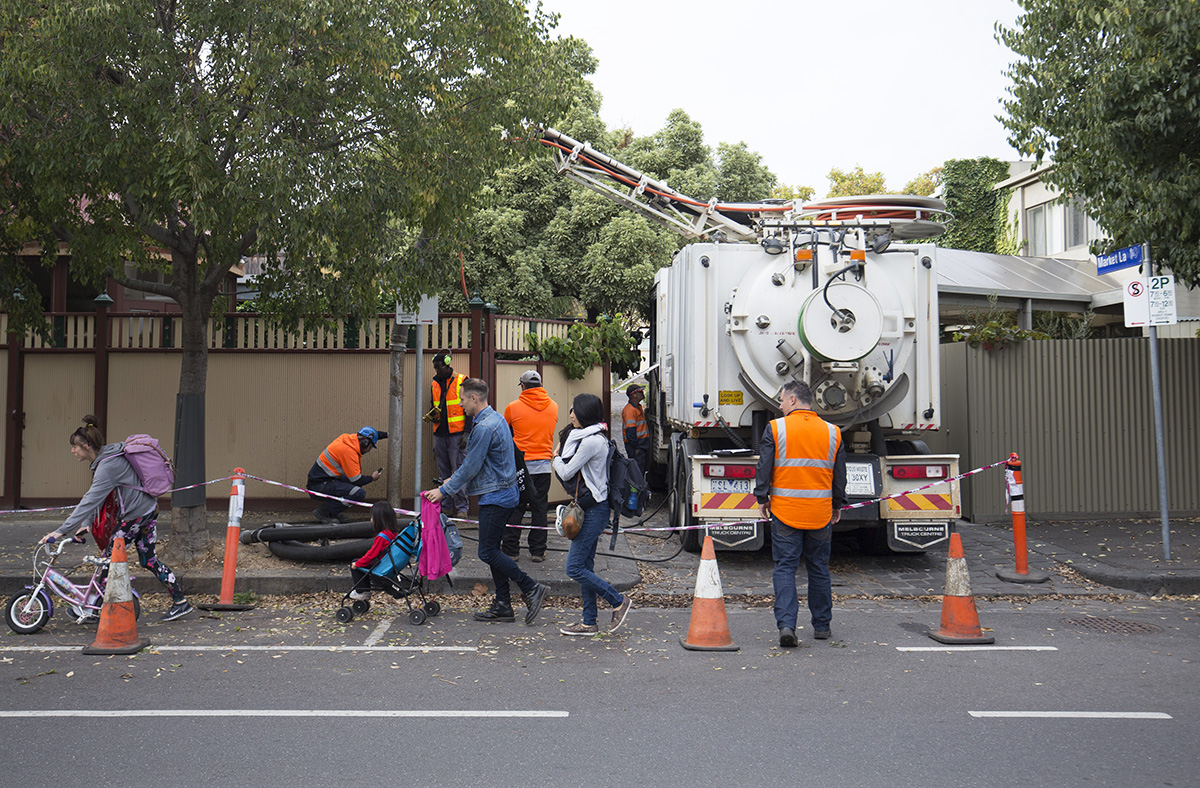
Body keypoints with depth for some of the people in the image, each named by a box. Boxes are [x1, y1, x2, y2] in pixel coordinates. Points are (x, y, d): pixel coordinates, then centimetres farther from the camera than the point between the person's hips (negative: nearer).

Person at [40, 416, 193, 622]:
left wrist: (61, 531, -29)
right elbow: (94, 497, 10)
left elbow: (90, 501, -29)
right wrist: (86, 524, -1)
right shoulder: (106, 457, 7)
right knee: (149, 560, 13)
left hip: (135, 515, -10)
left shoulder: (107, 466, -23)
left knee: (111, 556, 2)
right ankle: (181, 602, 14)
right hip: (149, 508, 10)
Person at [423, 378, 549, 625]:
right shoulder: (496, 419, 13)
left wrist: (445, 490, -7)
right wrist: (454, 480, 22)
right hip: (503, 493, 10)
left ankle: (531, 588, -4)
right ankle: (502, 606, 15)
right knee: (492, 549, 12)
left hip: (495, 497, -10)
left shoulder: (484, 428, -20)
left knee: (488, 552, -7)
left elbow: (471, 467, -17)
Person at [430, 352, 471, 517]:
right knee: (444, 473, 7)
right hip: (439, 435, 6)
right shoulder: (434, 384, 14)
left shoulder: (461, 381, -3)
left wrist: (466, 432, -11)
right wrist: (434, 414, 0)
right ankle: (448, 508, 12)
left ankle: (461, 508, -3)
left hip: (457, 434, -6)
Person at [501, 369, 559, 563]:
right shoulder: (553, 406, 4)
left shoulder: (513, 407, -5)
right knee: (539, 508, 7)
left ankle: (510, 550, 10)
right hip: (544, 464, 2)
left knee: (515, 508, 6)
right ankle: (538, 551, 10)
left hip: (520, 464, -2)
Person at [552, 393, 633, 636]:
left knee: (575, 568, -7)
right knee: (585, 567, 12)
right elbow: (571, 472, 17)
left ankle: (619, 603, 4)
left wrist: (556, 458, 3)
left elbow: (566, 472, -14)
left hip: (594, 510, -11)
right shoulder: (585, 436, 15)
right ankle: (589, 623, 18)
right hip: (588, 508, 11)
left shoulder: (592, 441, -18)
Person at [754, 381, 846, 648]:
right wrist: (837, 505, 20)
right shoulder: (832, 432, 5)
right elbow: (840, 475, 10)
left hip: (784, 510, -3)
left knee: (784, 568, 1)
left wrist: (762, 499, 4)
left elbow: (764, 468, -5)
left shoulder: (775, 428, -5)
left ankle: (786, 624, -11)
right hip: (820, 514, 3)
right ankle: (821, 626, 23)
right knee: (819, 569, 15)